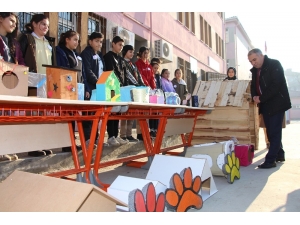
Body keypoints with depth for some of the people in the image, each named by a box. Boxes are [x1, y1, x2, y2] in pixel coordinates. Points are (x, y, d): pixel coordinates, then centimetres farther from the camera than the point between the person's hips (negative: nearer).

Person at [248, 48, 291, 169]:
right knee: (271, 131, 12)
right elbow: (254, 85, 15)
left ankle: (270, 160, -4)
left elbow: (275, 85, -20)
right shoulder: (255, 70, 11)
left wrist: (261, 98, -19)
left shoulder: (274, 64, -11)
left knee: (274, 131, -7)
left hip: (277, 103, -7)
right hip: (265, 105, 7)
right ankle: (279, 154, 27)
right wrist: (254, 96, -5)